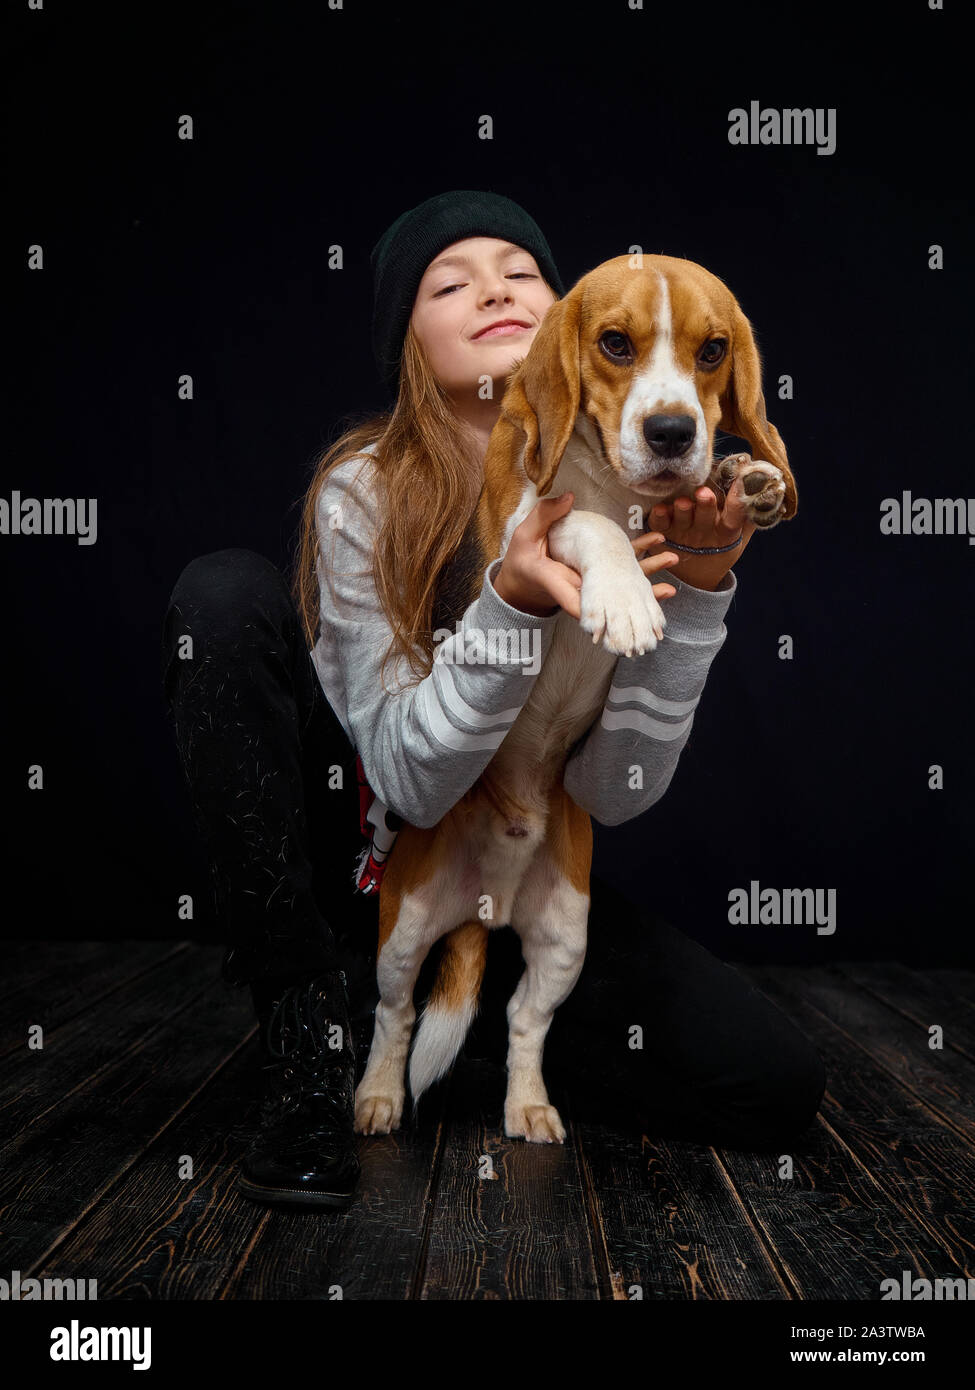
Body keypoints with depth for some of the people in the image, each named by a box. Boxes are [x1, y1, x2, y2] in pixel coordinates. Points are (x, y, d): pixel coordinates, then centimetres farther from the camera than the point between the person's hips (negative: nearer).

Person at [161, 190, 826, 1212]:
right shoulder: (365, 492, -16)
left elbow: (614, 795, -16)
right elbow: (408, 781, -21)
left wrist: (695, 590, -28)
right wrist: (515, 603, -37)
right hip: (361, 854, -2)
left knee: (776, 1084, -15)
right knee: (225, 595, -25)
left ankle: (394, 1004, 4)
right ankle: (310, 1029, -17)